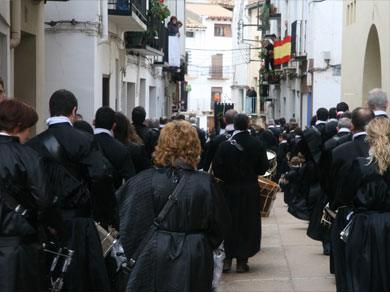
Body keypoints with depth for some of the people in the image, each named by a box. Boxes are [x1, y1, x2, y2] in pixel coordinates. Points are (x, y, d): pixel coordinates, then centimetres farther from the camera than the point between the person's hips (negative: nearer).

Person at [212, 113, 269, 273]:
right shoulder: (257, 145, -7)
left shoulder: (225, 145, -10)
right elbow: (263, 168, -2)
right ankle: (242, 261, 7)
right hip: (250, 191, 0)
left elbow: (216, 169, -9)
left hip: (229, 189, 0)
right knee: (247, 224, 8)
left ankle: (227, 259, 9)